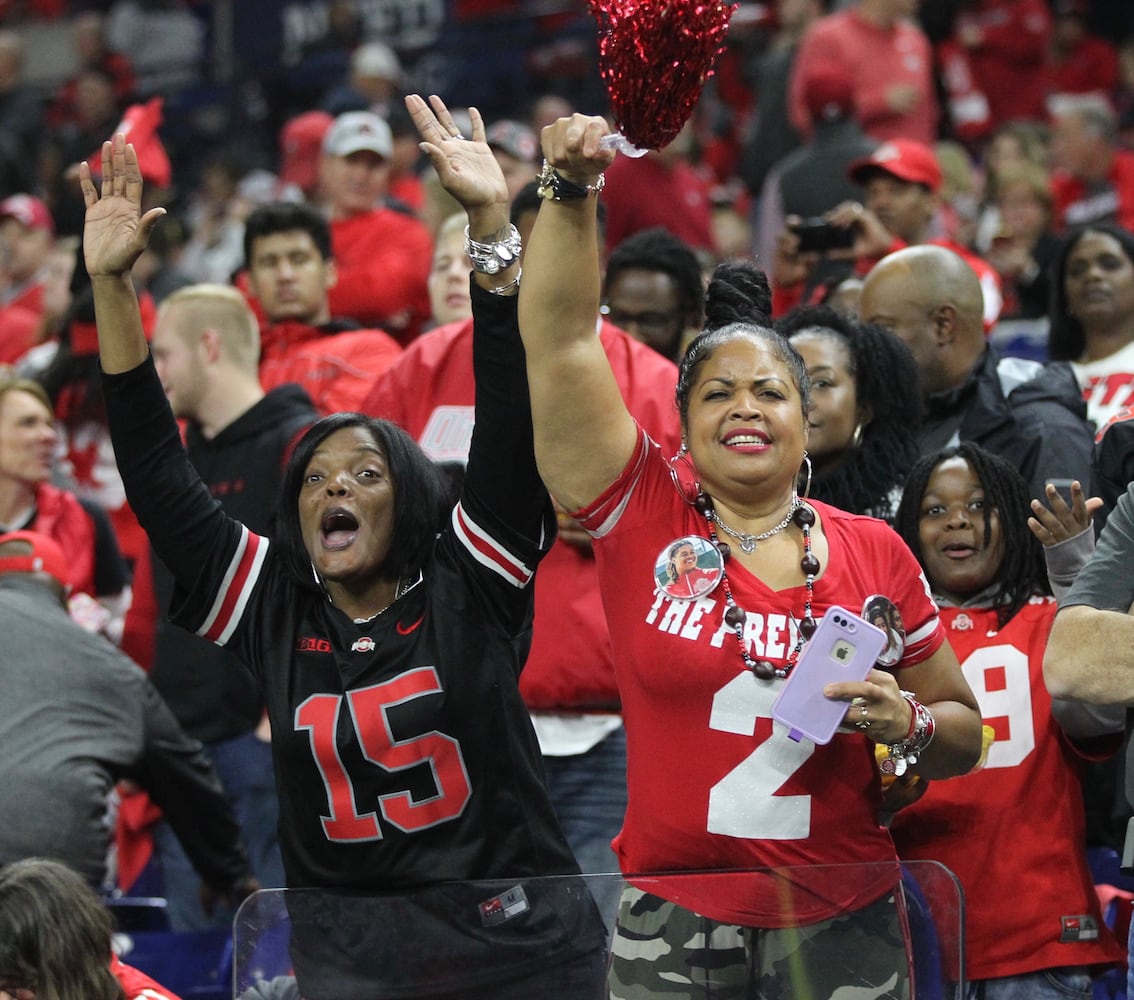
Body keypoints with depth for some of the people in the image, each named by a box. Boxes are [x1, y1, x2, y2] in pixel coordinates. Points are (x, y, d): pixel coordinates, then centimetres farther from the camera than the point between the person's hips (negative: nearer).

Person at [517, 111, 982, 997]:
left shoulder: (874, 552, 4)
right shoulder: (643, 514, 0)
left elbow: (963, 736, 11)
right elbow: (561, 341, -8)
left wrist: (906, 725, -10)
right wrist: (572, 193, -18)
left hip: (844, 925, 1)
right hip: (674, 923, -1)